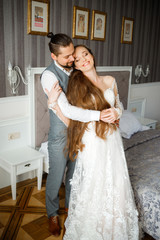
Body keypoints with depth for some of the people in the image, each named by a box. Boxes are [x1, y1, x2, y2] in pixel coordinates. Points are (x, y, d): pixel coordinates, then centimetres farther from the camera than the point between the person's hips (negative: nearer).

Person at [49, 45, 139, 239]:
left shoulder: (110, 81, 5)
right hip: (91, 142, -4)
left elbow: (119, 106, 17)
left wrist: (116, 112, -6)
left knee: (115, 186, 16)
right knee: (92, 189, 8)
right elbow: (70, 120, -9)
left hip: (111, 140, 4)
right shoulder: (76, 86, -6)